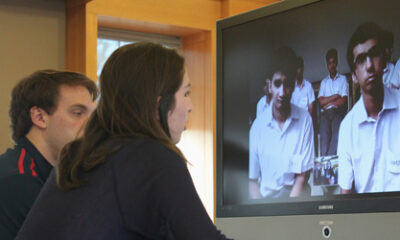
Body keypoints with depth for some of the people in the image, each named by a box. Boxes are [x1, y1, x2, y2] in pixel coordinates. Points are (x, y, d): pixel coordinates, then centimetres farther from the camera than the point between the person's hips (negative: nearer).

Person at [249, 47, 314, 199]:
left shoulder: (304, 119, -3)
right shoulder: (258, 125, -2)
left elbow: (302, 176, -2)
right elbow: (252, 179, 1)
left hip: (296, 199, 0)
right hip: (264, 198, 0)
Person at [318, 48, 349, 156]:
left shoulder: (343, 79, 14)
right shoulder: (324, 81, 22)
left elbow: (343, 101, 1)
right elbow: (321, 101, 7)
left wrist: (328, 103, 2)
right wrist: (336, 96, 1)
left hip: (338, 112, -2)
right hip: (325, 114, 2)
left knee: (336, 138, -23)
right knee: (324, 138, -17)